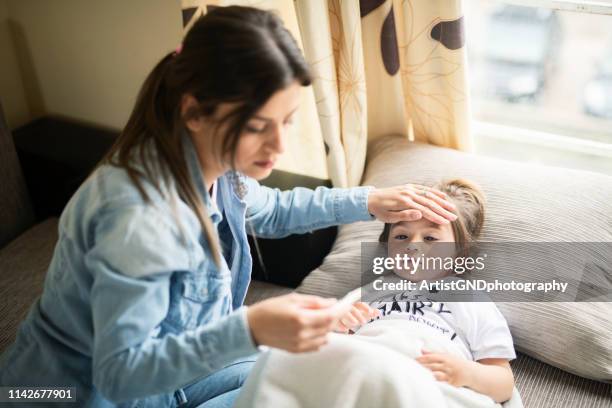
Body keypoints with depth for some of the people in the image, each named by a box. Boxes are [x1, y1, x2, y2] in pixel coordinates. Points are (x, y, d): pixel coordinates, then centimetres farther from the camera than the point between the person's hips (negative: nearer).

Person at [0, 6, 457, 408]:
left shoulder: (210, 165, -12)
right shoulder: (140, 216, -37)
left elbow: (270, 210, 10)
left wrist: (367, 202, 1)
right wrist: (250, 329, -45)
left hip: (159, 366, 7)